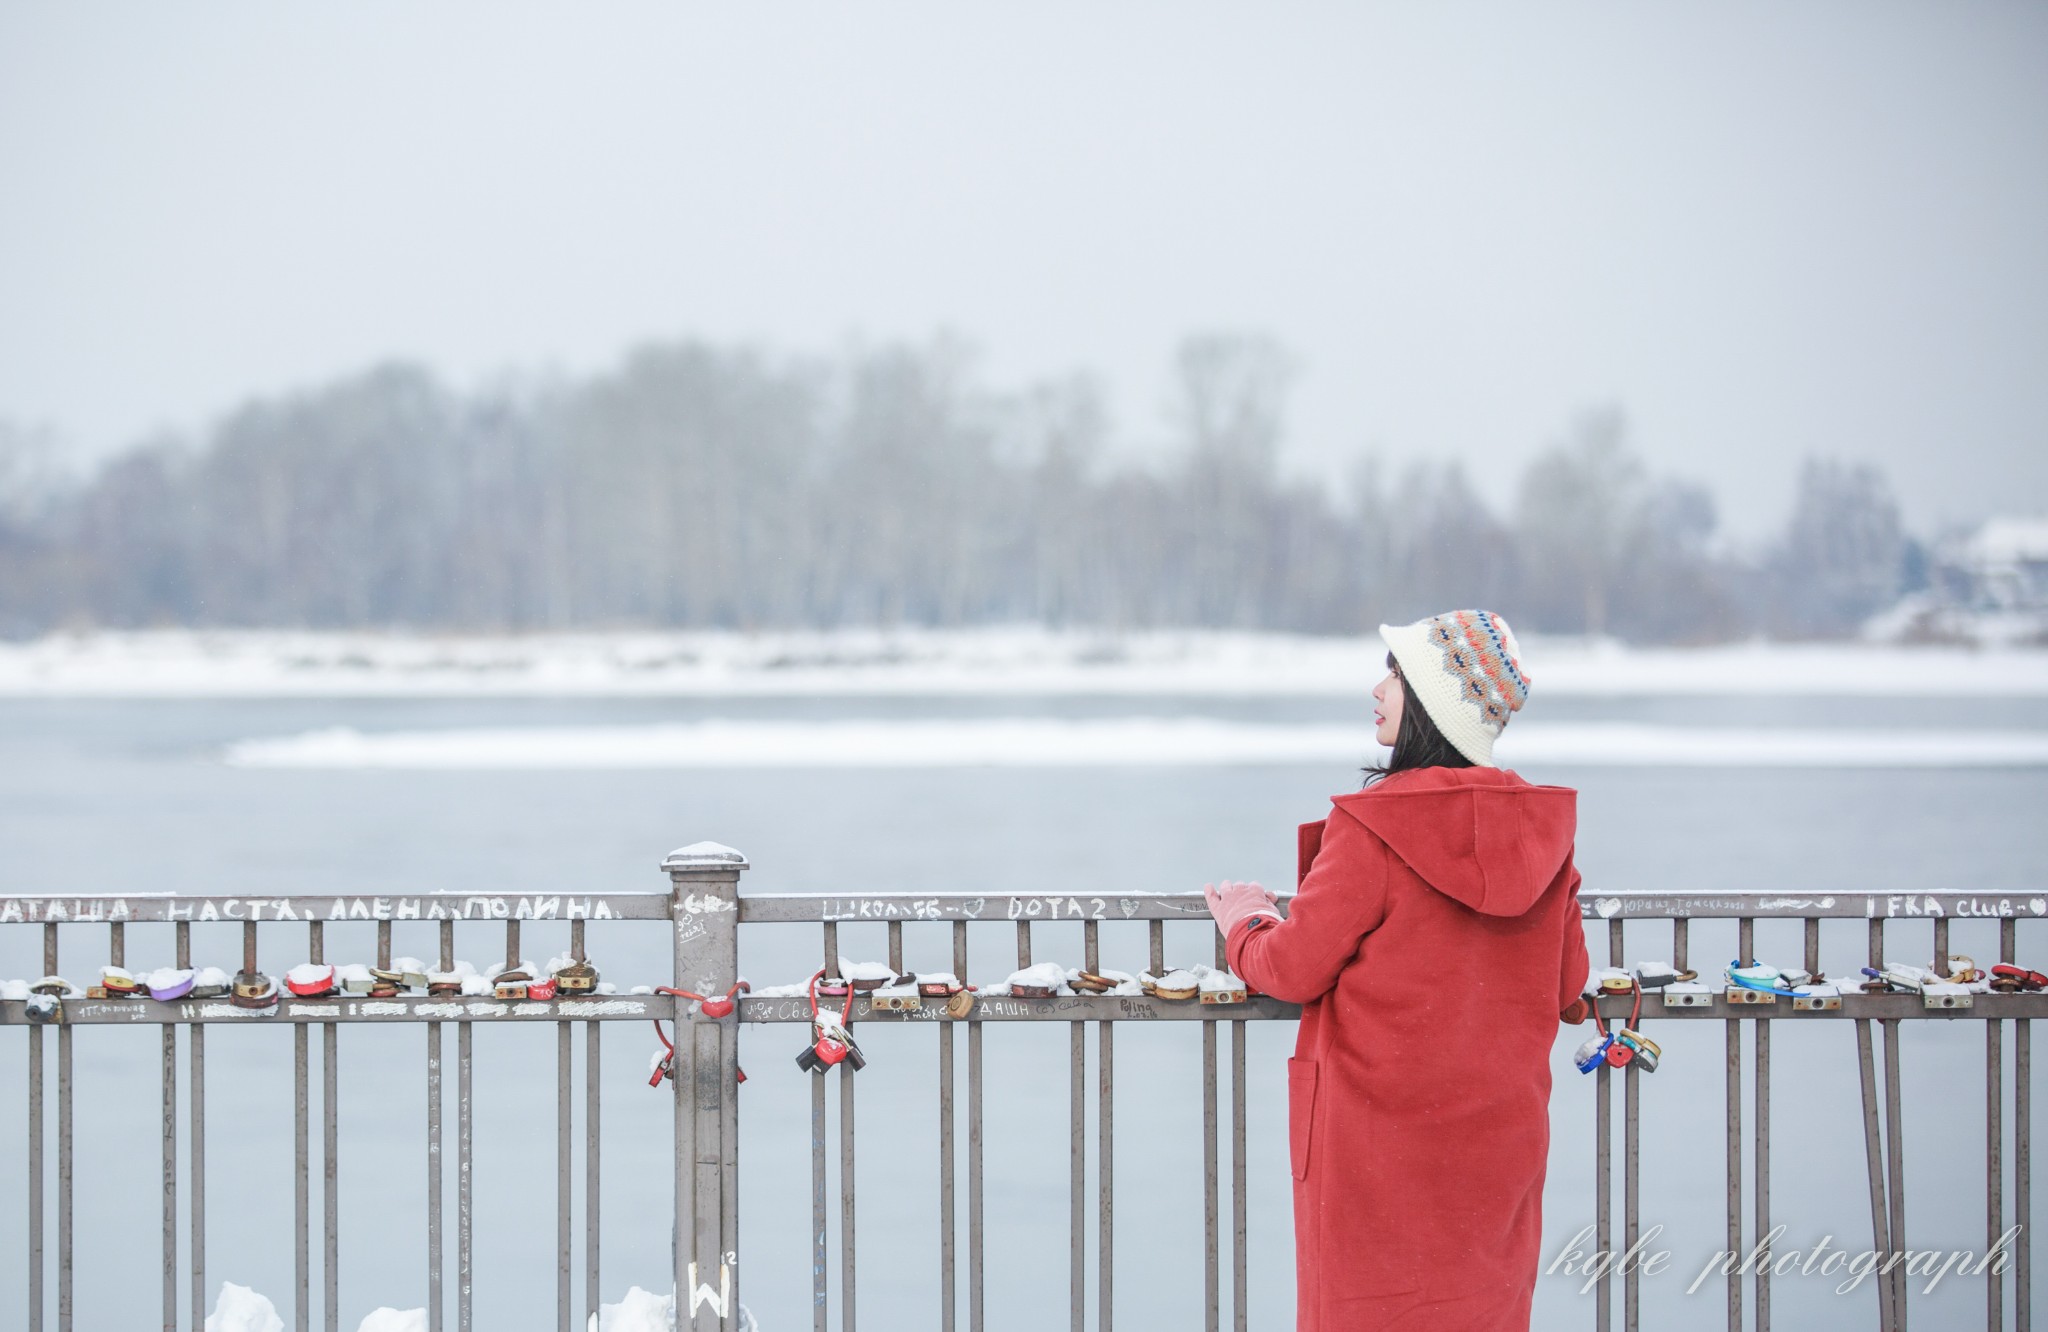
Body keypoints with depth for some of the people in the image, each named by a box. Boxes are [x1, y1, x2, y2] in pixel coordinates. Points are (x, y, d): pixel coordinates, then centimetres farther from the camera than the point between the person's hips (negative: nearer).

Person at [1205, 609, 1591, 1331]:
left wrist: (1244, 922, 11)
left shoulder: (1370, 828, -17)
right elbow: (1567, 989, 9)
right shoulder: (1542, 830, 0)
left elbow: (1295, 968, -10)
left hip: (1383, 1147, -5)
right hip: (1497, 1148, 5)